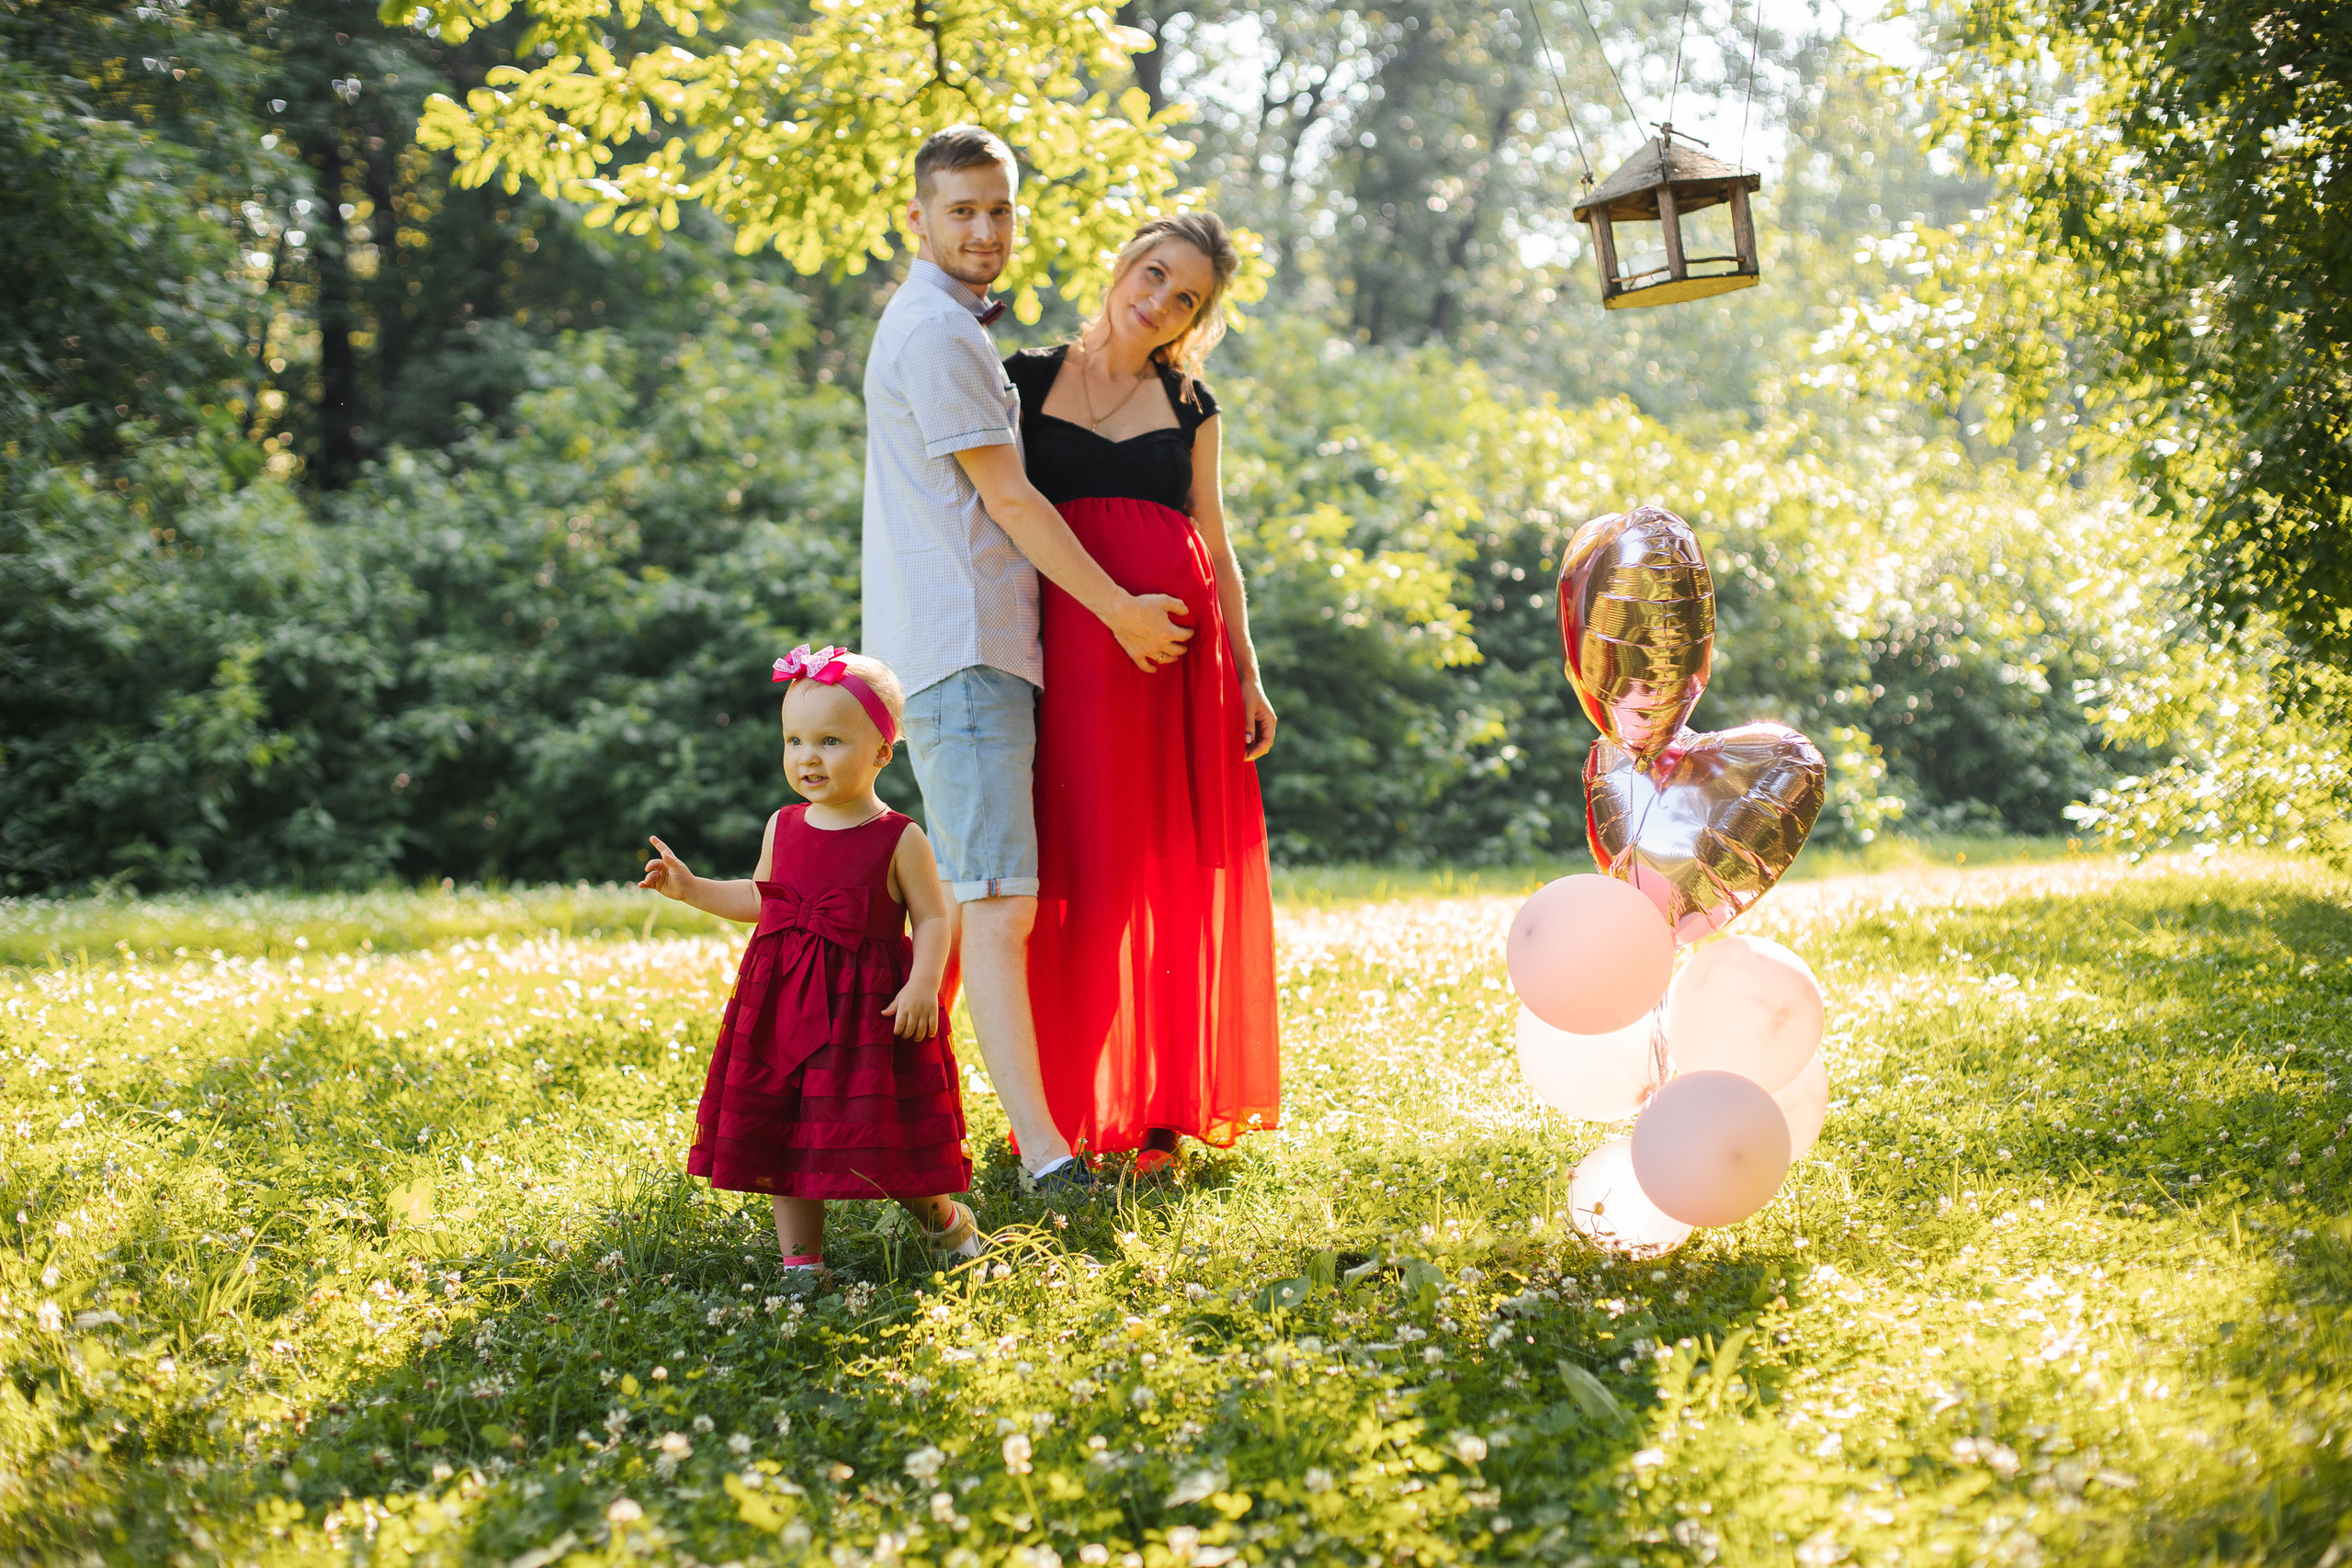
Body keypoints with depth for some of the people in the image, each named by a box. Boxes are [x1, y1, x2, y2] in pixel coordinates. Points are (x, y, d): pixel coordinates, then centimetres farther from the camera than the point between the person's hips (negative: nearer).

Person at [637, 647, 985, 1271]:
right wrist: (691, 888, 16)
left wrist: (922, 986, -19)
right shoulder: (783, 828, 7)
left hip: (869, 1009, -5)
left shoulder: (900, 839, -8)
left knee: (879, 1125, -1)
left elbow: (933, 919, -5)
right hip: (783, 1007, 5)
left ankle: (939, 1214, 28)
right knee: (782, 1132, 5)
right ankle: (800, 1259, 18)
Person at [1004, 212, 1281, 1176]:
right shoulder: (1030, 377, 9)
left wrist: (1247, 673, 9)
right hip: (1069, 641, -2)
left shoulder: (1189, 405, 14)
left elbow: (1215, 544, 15)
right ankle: (1075, 1109, 3)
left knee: (1175, 874, 1)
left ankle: (1162, 1110, 9)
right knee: (1078, 866, -5)